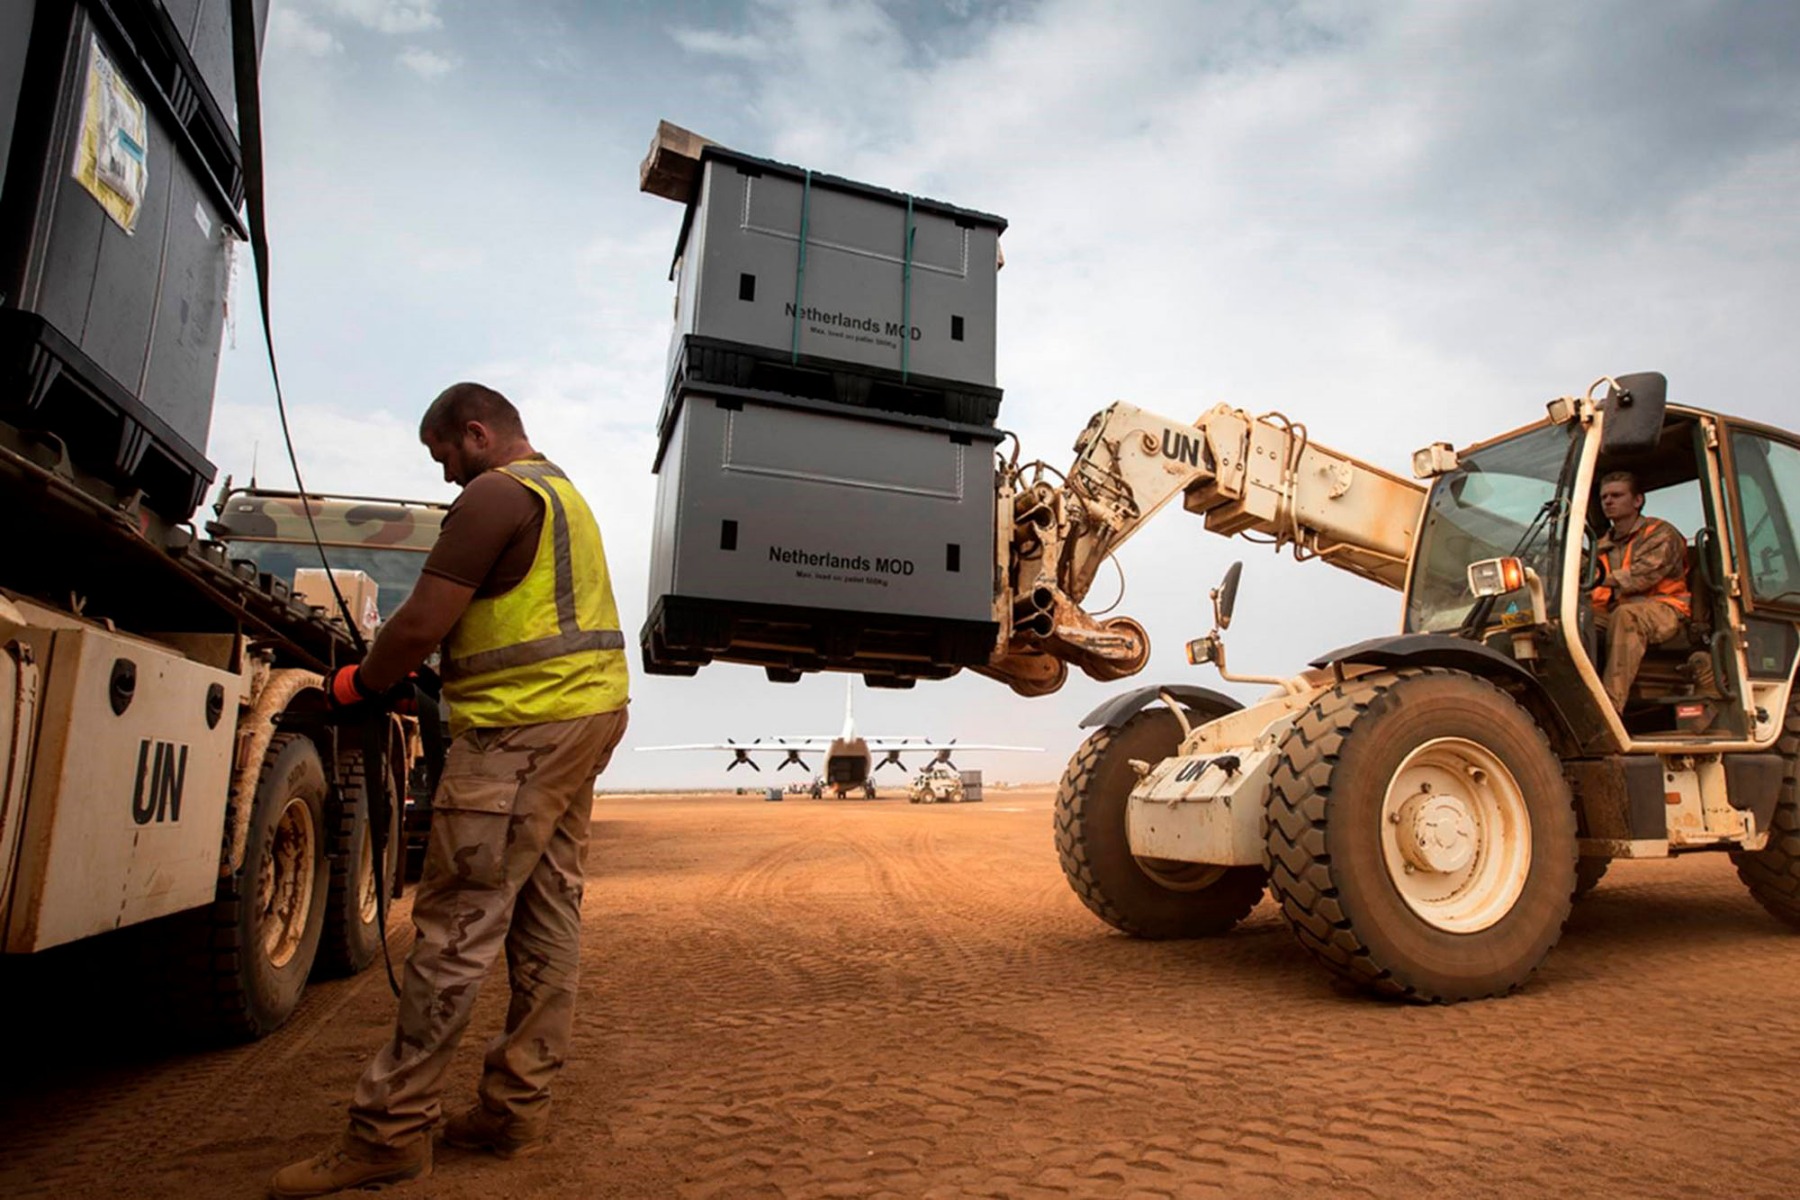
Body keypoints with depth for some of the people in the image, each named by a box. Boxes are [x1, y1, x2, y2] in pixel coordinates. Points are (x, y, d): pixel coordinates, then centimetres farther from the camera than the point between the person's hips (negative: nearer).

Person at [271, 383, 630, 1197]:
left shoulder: (494, 496, -9)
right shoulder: (563, 493, 22)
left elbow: (422, 625, -14)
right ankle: (515, 1109, 19)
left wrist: (358, 685, 4)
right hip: (589, 710, 10)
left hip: (521, 728, -10)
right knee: (547, 912, 10)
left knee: (457, 926, -5)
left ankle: (389, 1131, 4)